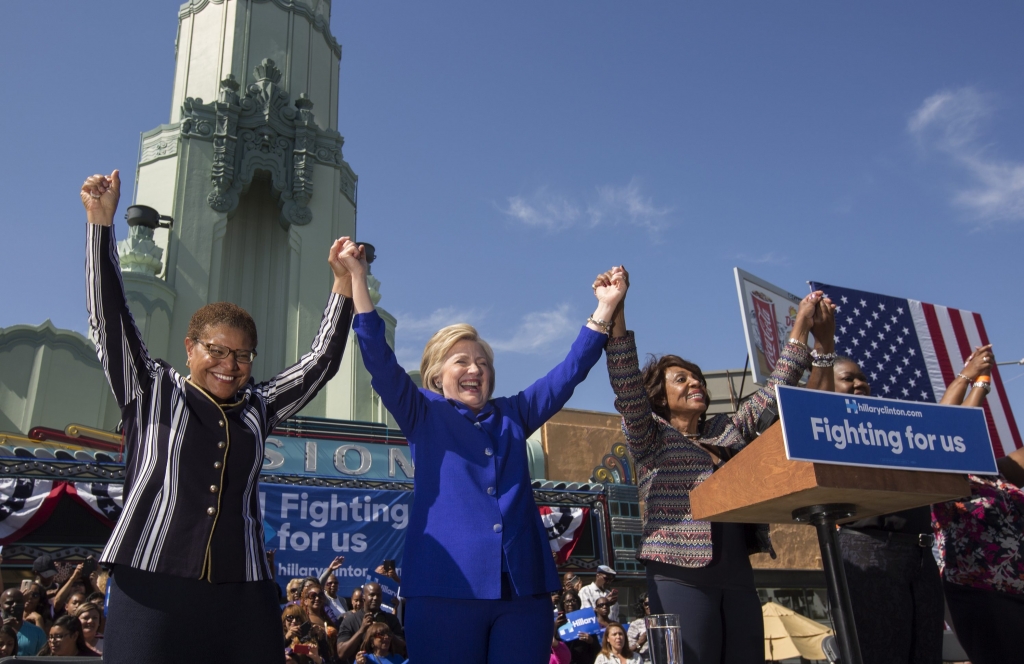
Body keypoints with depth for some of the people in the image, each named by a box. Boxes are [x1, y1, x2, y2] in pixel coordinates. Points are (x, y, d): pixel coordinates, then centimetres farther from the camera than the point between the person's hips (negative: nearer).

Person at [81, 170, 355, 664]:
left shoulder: (258, 408, 17)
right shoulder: (151, 393, 11)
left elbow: (320, 362, 19)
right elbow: (109, 316, 5)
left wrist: (343, 284, 13)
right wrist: (100, 221, -1)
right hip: (152, 591, -2)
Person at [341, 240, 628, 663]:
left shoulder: (512, 415, 19)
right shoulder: (424, 416, 10)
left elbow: (569, 372, 17)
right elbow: (380, 360, 0)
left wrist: (605, 307, 11)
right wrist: (358, 278, -7)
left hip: (523, 585, 3)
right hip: (447, 585, -3)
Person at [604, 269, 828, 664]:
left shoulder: (729, 431, 19)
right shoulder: (651, 438, 3)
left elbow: (775, 391, 19)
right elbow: (627, 388, -12)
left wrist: (802, 325, 16)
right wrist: (615, 315, -22)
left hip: (737, 574, 6)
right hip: (681, 576, -5)